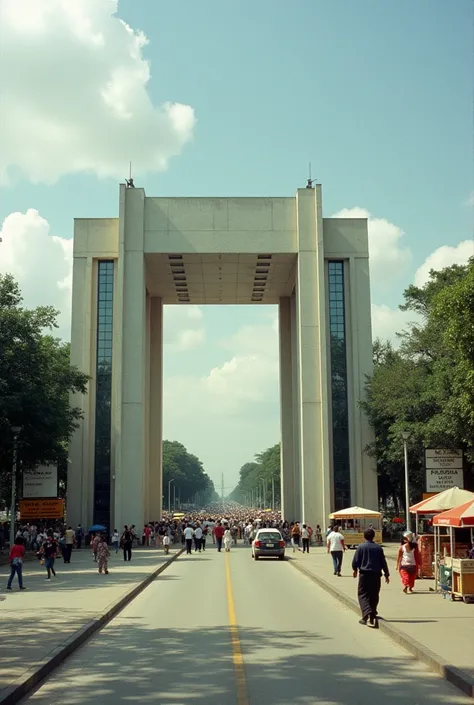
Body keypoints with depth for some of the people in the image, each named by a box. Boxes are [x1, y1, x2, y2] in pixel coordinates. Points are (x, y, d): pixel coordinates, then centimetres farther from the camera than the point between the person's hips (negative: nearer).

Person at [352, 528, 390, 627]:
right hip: (376, 574, 3)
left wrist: (355, 569, 16)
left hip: (364, 574, -3)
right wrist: (386, 574, 15)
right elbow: (383, 562, 5)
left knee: (363, 594, 1)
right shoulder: (379, 548, 2)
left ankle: (367, 613, -21)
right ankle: (372, 617, 15)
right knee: (374, 596, 13)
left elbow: (355, 561, -4)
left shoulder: (361, 547, -6)